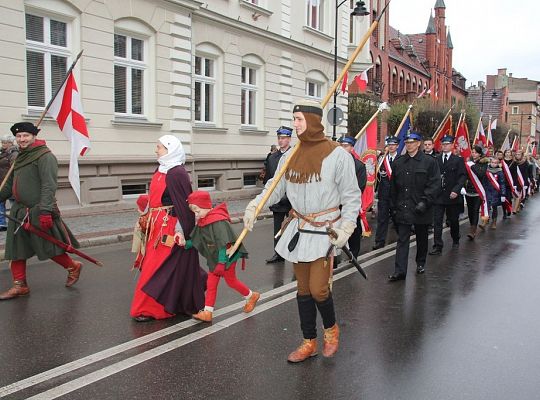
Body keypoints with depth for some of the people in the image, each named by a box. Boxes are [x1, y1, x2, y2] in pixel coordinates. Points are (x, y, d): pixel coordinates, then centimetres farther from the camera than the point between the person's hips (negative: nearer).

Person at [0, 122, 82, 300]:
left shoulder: (45, 156, -11)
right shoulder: (20, 157, 15)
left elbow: (49, 186, -19)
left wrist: (45, 211, -25)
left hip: (38, 212, -8)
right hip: (19, 211, 8)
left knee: (49, 247, 1)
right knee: (16, 249, 8)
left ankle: (73, 266, 24)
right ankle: (20, 285, 17)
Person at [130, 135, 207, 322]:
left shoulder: (176, 173, -17)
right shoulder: (161, 170, 11)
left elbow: (183, 203, -19)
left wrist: (180, 230, -23)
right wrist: (147, 218, 22)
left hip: (170, 227, -9)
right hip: (157, 226, 9)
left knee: (158, 266, -3)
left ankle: (150, 309, 7)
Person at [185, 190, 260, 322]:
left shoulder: (218, 221, -25)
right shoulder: (202, 222, 4)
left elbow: (224, 243, -28)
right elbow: (197, 240, 9)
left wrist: (222, 262, -30)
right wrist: (186, 243, -9)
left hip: (226, 257, -8)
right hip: (215, 259, 8)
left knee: (231, 280, 10)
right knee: (211, 283, 6)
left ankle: (252, 296, 33)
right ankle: (207, 312, 11)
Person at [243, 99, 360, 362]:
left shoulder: (337, 155, -9)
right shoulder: (290, 156, 7)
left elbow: (352, 197, -7)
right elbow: (275, 188, 7)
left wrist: (346, 229, -13)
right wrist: (253, 207, -9)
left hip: (324, 231, -5)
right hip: (298, 229, 6)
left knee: (318, 289, -9)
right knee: (303, 289, 12)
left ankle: (331, 328, 23)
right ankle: (309, 343, 27)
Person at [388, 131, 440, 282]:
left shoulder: (429, 161, -4)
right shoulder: (398, 162, 7)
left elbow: (435, 184, -9)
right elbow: (393, 186, 12)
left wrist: (425, 202, -18)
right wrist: (393, 206, 9)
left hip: (421, 208, -2)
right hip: (403, 208, 2)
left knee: (421, 238, 15)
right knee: (402, 239, -3)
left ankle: (420, 263, 36)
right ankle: (399, 271, -5)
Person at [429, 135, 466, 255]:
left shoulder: (458, 160, 0)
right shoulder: (435, 160, 5)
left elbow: (463, 176, -5)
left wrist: (456, 190, -17)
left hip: (452, 196, 0)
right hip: (438, 195, 1)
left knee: (453, 220, 15)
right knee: (437, 221, -5)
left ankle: (455, 240, 38)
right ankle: (438, 246, -2)